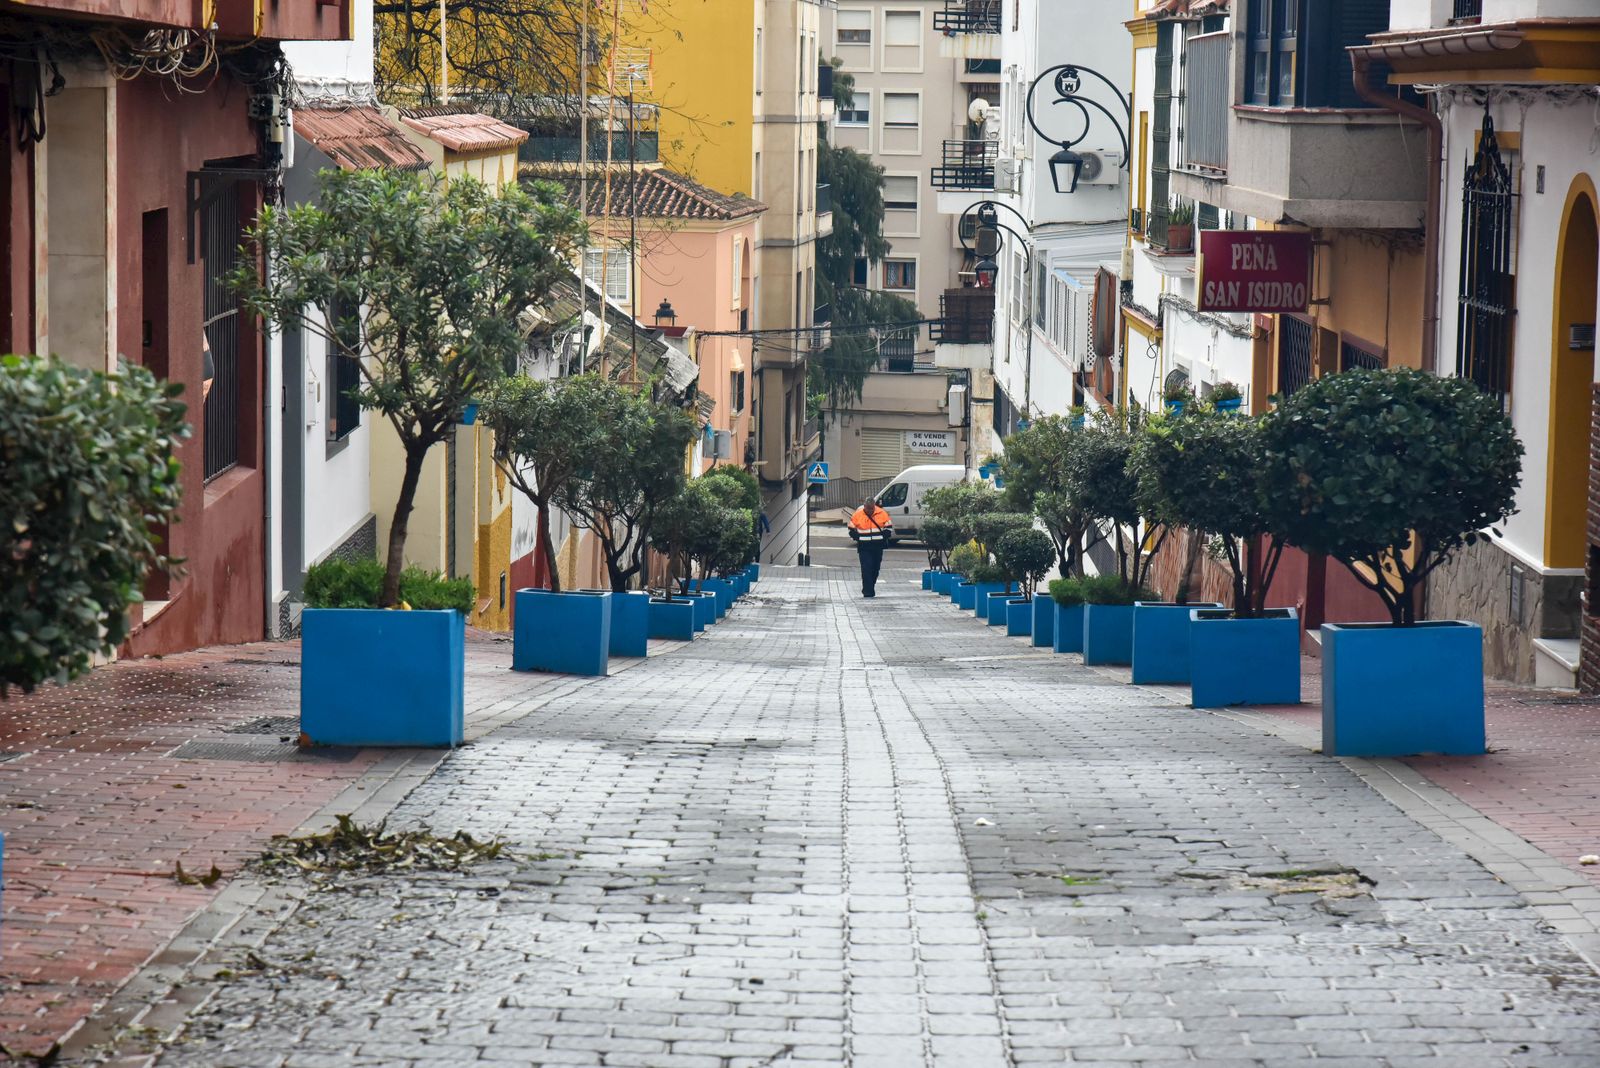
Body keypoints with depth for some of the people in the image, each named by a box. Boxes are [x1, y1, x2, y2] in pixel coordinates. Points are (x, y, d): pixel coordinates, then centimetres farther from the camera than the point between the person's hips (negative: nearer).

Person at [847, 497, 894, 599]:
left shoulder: (882, 514, -1)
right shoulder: (858, 515, -4)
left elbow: (888, 527, 8)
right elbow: (852, 530, 7)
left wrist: (884, 537, -4)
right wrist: (858, 538, -4)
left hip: (878, 547, 2)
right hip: (864, 547, -2)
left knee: (875, 569, 10)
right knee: (866, 569, -12)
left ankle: (869, 589, 27)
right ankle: (868, 592, -13)